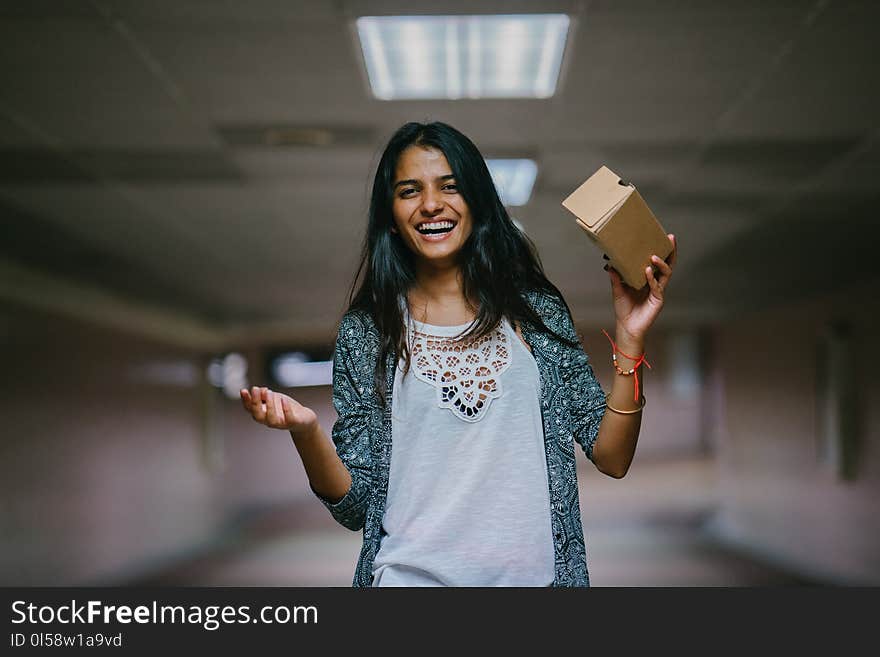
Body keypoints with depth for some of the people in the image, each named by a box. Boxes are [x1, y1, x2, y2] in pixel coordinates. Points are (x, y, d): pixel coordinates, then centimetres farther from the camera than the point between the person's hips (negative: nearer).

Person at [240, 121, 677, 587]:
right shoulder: (364, 333, -1)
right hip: (410, 575, -1)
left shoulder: (536, 311, 1)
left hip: (530, 572, 1)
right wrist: (304, 431, -20)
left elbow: (612, 458, -1)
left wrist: (630, 340, -11)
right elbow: (355, 506, -2)